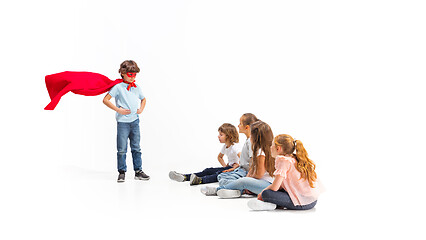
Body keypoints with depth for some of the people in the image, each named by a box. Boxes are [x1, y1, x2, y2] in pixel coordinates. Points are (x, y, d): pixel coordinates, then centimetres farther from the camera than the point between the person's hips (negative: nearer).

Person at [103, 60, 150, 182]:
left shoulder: (136, 88, 9)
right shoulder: (118, 87, -6)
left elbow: (143, 99, 28)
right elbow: (105, 100, -8)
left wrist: (141, 109, 10)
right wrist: (118, 110, -13)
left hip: (135, 121, 5)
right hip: (123, 122, -4)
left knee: (136, 148, 8)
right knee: (122, 149, -1)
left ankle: (138, 171, 15)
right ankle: (122, 172, 9)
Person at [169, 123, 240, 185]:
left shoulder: (234, 147, -19)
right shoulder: (225, 147, 11)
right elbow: (219, 157, 29)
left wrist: (234, 168, -29)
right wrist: (225, 166, 11)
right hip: (229, 167, 9)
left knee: (219, 174, -35)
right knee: (208, 170, -7)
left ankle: (200, 180, -59)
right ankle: (185, 177, -19)